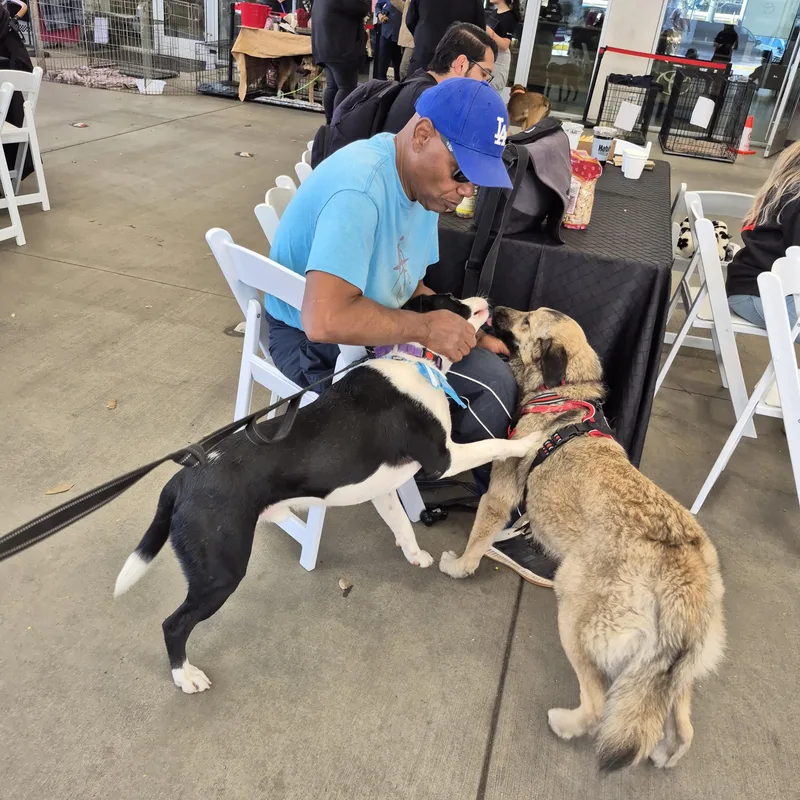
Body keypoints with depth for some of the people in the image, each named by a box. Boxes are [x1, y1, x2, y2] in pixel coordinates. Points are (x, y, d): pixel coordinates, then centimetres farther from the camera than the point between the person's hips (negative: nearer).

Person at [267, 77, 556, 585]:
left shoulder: (424, 181, 1)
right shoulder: (359, 189, -29)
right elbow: (324, 319, -39)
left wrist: (465, 334, -4)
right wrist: (426, 327, -27)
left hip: (377, 325, 9)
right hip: (314, 347, -8)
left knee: (496, 380, -1)